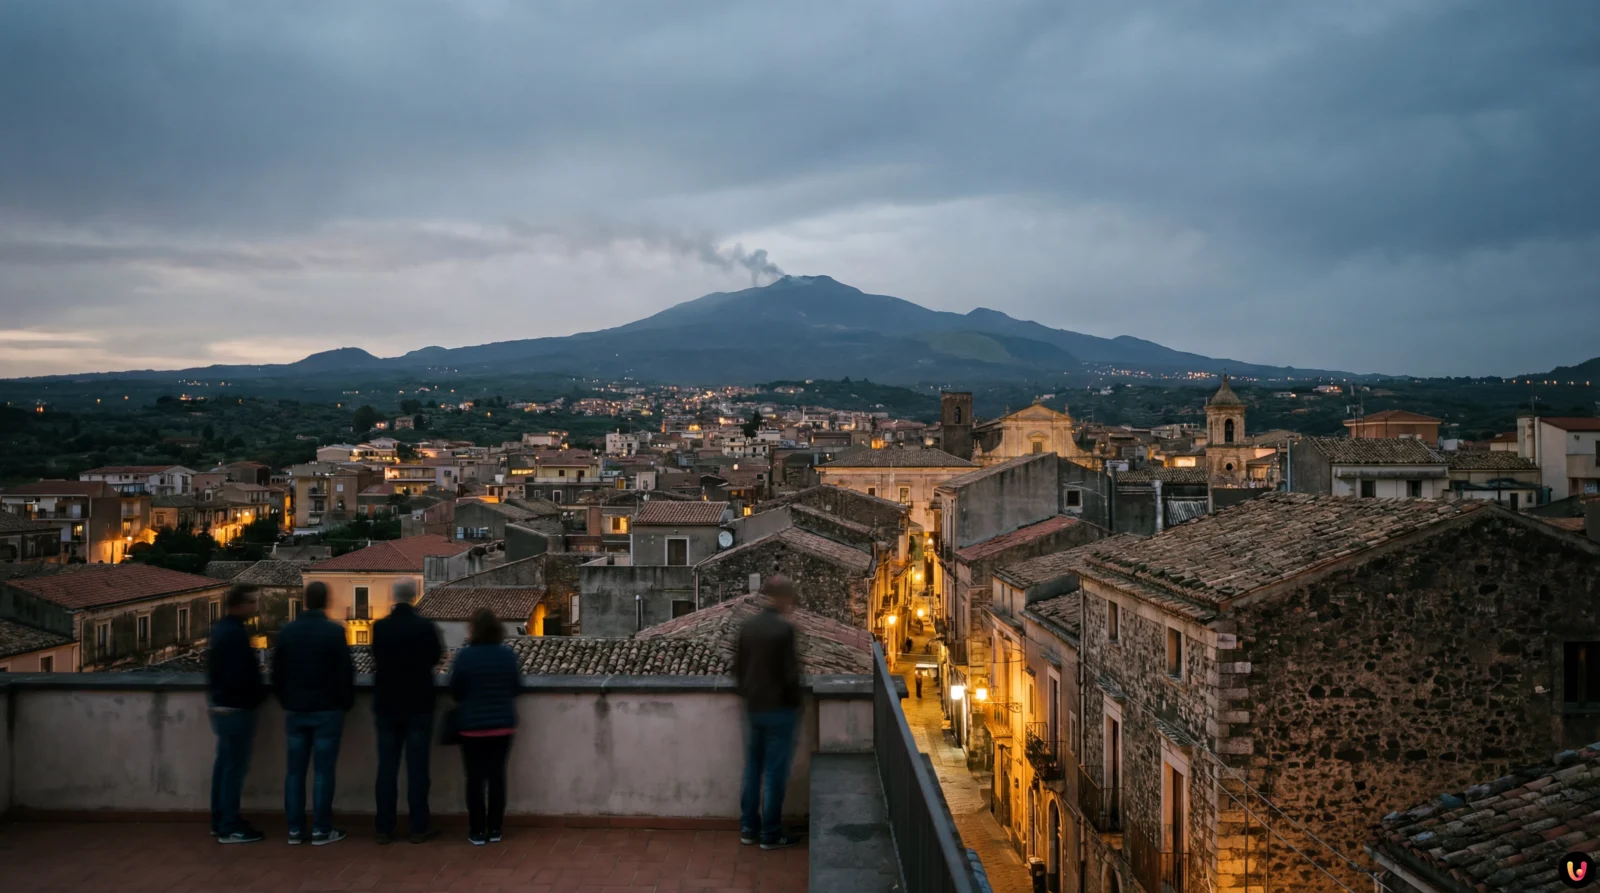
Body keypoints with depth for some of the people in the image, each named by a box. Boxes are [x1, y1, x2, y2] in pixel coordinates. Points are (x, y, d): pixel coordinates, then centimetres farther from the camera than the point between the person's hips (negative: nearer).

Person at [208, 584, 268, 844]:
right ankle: (230, 828, 1)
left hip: (219, 704, 10)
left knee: (223, 764, 16)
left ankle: (219, 821, 24)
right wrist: (259, 693, -12)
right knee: (235, 767, -4)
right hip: (235, 708, -10)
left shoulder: (221, 629, 11)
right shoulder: (236, 633, -21)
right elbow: (240, 676, -25)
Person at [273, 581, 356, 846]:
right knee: (323, 770, 0)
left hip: (295, 711, 4)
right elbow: (345, 673, -10)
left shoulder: (287, 631, 2)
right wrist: (345, 702, 5)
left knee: (295, 770, 8)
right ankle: (321, 830, 2)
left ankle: (295, 829, 11)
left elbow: (277, 672, 8)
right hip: (327, 710, -4)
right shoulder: (334, 631, -11)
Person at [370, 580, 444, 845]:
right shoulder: (425, 627, -11)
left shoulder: (380, 627, -5)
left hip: (387, 705, 2)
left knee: (387, 767, 8)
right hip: (418, 705, -2)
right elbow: (435, 657, 5)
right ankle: (419, 827, 4)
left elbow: (376, 659, 12)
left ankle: (384, 828, 9)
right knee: (417, 767, 2)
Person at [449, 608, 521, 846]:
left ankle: (477, 831, 9)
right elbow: (517, 687, 4)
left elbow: (455, 690, -5)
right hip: (503, 724, 2)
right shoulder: (509, 655, -6)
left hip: (472, 725, -2)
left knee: (475, 777, 6)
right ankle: (495, 829, 14)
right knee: (497, 775, 9)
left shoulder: (465, 656, -14)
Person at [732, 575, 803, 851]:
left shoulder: (747, 626, 2)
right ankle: (771, 834, 10)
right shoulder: (785, 629, -17)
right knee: (775, 772, 3)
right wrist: (794, 703, -2)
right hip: (779, 710, -6)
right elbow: (791, 674, -17)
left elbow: (738, 667, 7)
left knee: (752, 768, 15)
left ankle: (748, 828, 22)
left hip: (753, 709, 6)